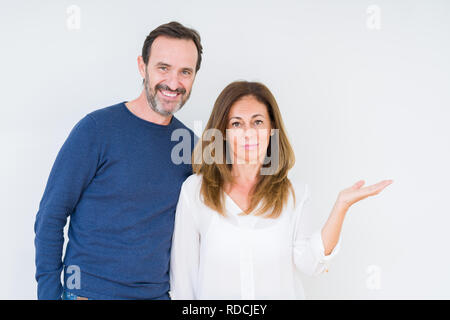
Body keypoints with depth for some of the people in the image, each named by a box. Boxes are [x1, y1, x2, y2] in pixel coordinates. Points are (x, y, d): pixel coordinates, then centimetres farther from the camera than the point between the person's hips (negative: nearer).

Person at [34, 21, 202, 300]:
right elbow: (50, 217, -9)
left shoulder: (190, 143, 2)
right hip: (90, 291, -4)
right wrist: (50, 292, -11)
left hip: (158, 292, 4)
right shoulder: (97, 128, -12)